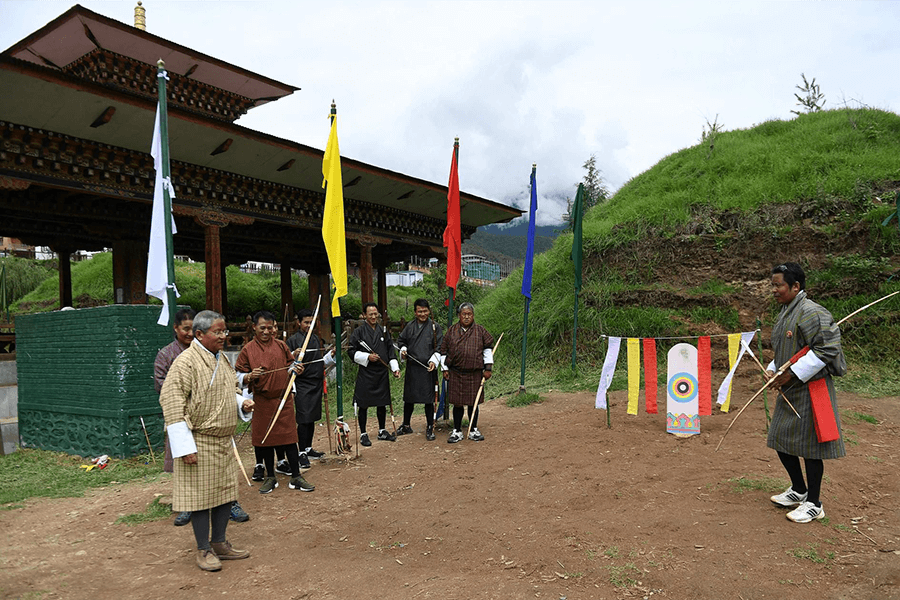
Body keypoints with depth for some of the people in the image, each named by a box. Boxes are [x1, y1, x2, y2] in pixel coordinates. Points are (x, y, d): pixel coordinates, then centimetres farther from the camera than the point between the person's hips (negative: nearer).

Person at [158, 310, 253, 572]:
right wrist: (185, 447, -21)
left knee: (226, 491, 13)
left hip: (223, 439, 8)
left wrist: (242, 403, 1)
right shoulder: (185, 362, -16)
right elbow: (171, 403, -19)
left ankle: (219, 543, 28)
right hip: (199, 441, -8)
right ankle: (204, 550, 18)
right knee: (201, 494, 3)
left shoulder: (221, 358, 9)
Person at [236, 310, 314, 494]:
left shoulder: (281, 346, 5)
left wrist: (296, 369, -5)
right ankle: (271, 477, 23)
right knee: (265, 439, 8)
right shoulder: (248, 350, -1)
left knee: (289, 437, 1)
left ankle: (296, 477, 10)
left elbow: (290, 366, 17)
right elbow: (239, 377, -1)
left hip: (284, 398, 1)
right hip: (262, 401, -1)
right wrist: (250, 376, -21)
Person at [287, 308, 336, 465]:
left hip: (316, 383, 6)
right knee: (304, 419, -7)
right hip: (302, 384, -6)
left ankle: (309, 448, 23)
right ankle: (302, 453, 1)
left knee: (312, 418, 12)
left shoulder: (316, 339, 12)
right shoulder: (293, 340, -6)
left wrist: (331, 354, 3)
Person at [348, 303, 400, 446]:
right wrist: (367, 357, -17)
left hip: (382, 373, 4)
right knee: (363, 406, 2)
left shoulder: (383, 331, 10)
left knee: (382, 404, 12)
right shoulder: (358, 331, -4)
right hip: (365, 374, -4)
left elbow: (390, 351, 13)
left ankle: (382, 431, 27)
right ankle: (363, 434, 13)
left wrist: (395, 368, 4)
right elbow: (351, 351, -6)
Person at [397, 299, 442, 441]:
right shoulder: (409, 327, 9)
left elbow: (440, 347, -2)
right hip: (411, 368, 3)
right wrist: (403, 350, 0)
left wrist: (434, 361, -15)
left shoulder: (435, 327, 0)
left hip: (428, 369, -3)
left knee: (428, 399, 0)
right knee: (408, 398, 12)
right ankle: (406, 426, 29)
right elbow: (401, 340, 20)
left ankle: (430, 429, 13)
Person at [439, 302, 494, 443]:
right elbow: (444, 350, 8)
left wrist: (488, 368, 5)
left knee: (473, 402, 8)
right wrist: (445, 369, 4)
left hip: (475, 373, 0)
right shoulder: (452, 330, 3)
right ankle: (457, 431, 16)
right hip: (456, 373, 0)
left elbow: (487, 348, 9)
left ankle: (473, 430, 23)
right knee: (457, 403, 5)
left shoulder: (480, 331, 2)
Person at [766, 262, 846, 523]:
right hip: (790, 391, 10)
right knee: (781, 439, 15)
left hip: (811, 390, -10)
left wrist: (793, 373, -21)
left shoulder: (811, 313, -19)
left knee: (809, 445, 0)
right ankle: (799, 490, 34)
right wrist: (773, 369, 5)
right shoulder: (786, 312, 12)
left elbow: (827, 349, -23)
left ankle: (814, 504, 15)